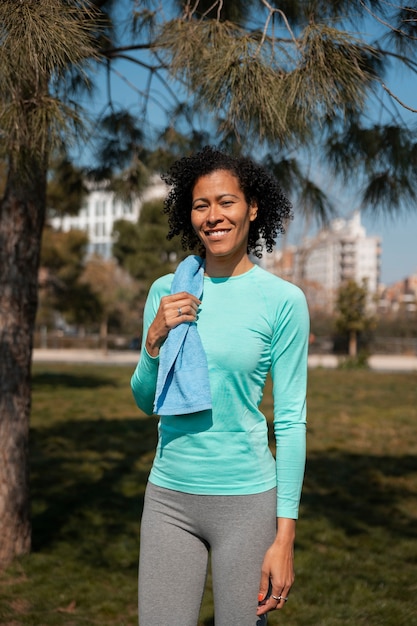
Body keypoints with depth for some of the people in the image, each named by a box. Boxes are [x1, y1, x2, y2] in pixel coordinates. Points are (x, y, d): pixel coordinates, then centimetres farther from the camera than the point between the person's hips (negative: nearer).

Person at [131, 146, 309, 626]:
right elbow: (146, 402, 10)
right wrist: (154, 339, -9)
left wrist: (285, 537, -9)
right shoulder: (166, 292, 3)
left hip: (246, 497, -3)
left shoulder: (283, 300, -7)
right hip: (169, 495, 3)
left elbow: (291, 421, -6)